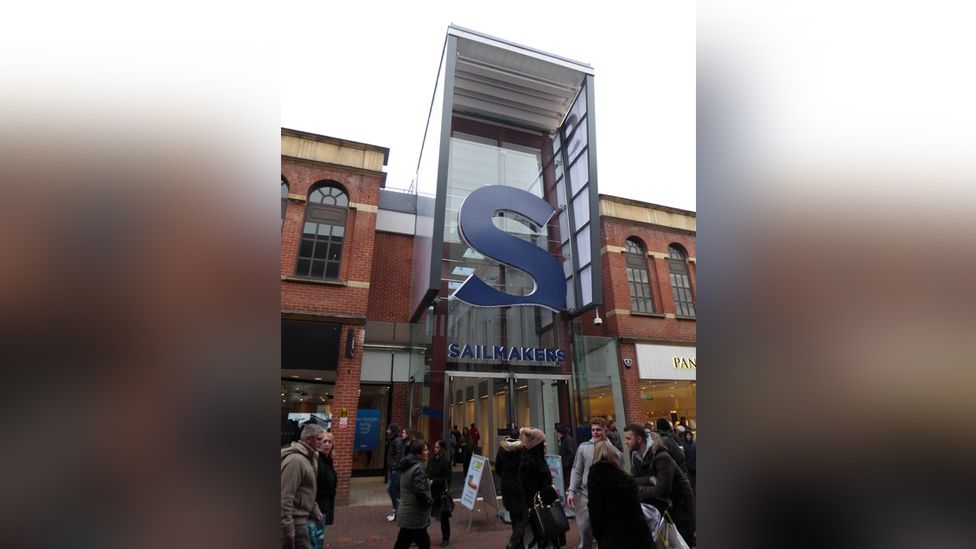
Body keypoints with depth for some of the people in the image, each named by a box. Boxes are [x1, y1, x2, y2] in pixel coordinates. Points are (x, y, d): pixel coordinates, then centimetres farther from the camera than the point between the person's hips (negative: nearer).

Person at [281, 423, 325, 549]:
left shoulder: (308, 458, 9)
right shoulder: (295, 460, -24)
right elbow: (284, 498, -26)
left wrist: (315, 510, 16)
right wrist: (288, 531, -23)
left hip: (302, 517, 10)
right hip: (294, 520, -10)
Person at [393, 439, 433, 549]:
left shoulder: (407, 465, 7)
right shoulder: (418, 468, -23)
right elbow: (420, 492, -30)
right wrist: (428, 501, -12)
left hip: (407, 513, 9)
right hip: (414, 516, -9)